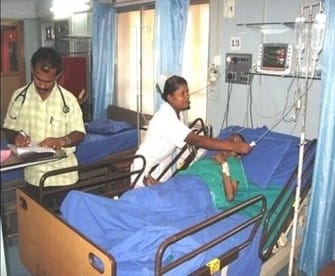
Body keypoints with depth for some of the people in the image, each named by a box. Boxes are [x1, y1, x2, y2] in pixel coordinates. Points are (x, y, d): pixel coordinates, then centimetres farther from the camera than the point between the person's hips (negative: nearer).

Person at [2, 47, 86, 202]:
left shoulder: (68, 99, -9)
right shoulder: (19, 96, -2)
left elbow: (79, 133, -5)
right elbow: (8, 130, 5)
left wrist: (62, 141, -24)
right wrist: (15, 137, -17)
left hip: (64, 175, -1)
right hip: (33, 174, 2)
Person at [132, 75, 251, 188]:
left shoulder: (177, 113, -1)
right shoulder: (166, 117, -30)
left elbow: (189, 139, 5)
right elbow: (196, 140, -38)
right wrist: (232, 146, -42)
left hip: (163, 168, 8)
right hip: (148, 170, -8)